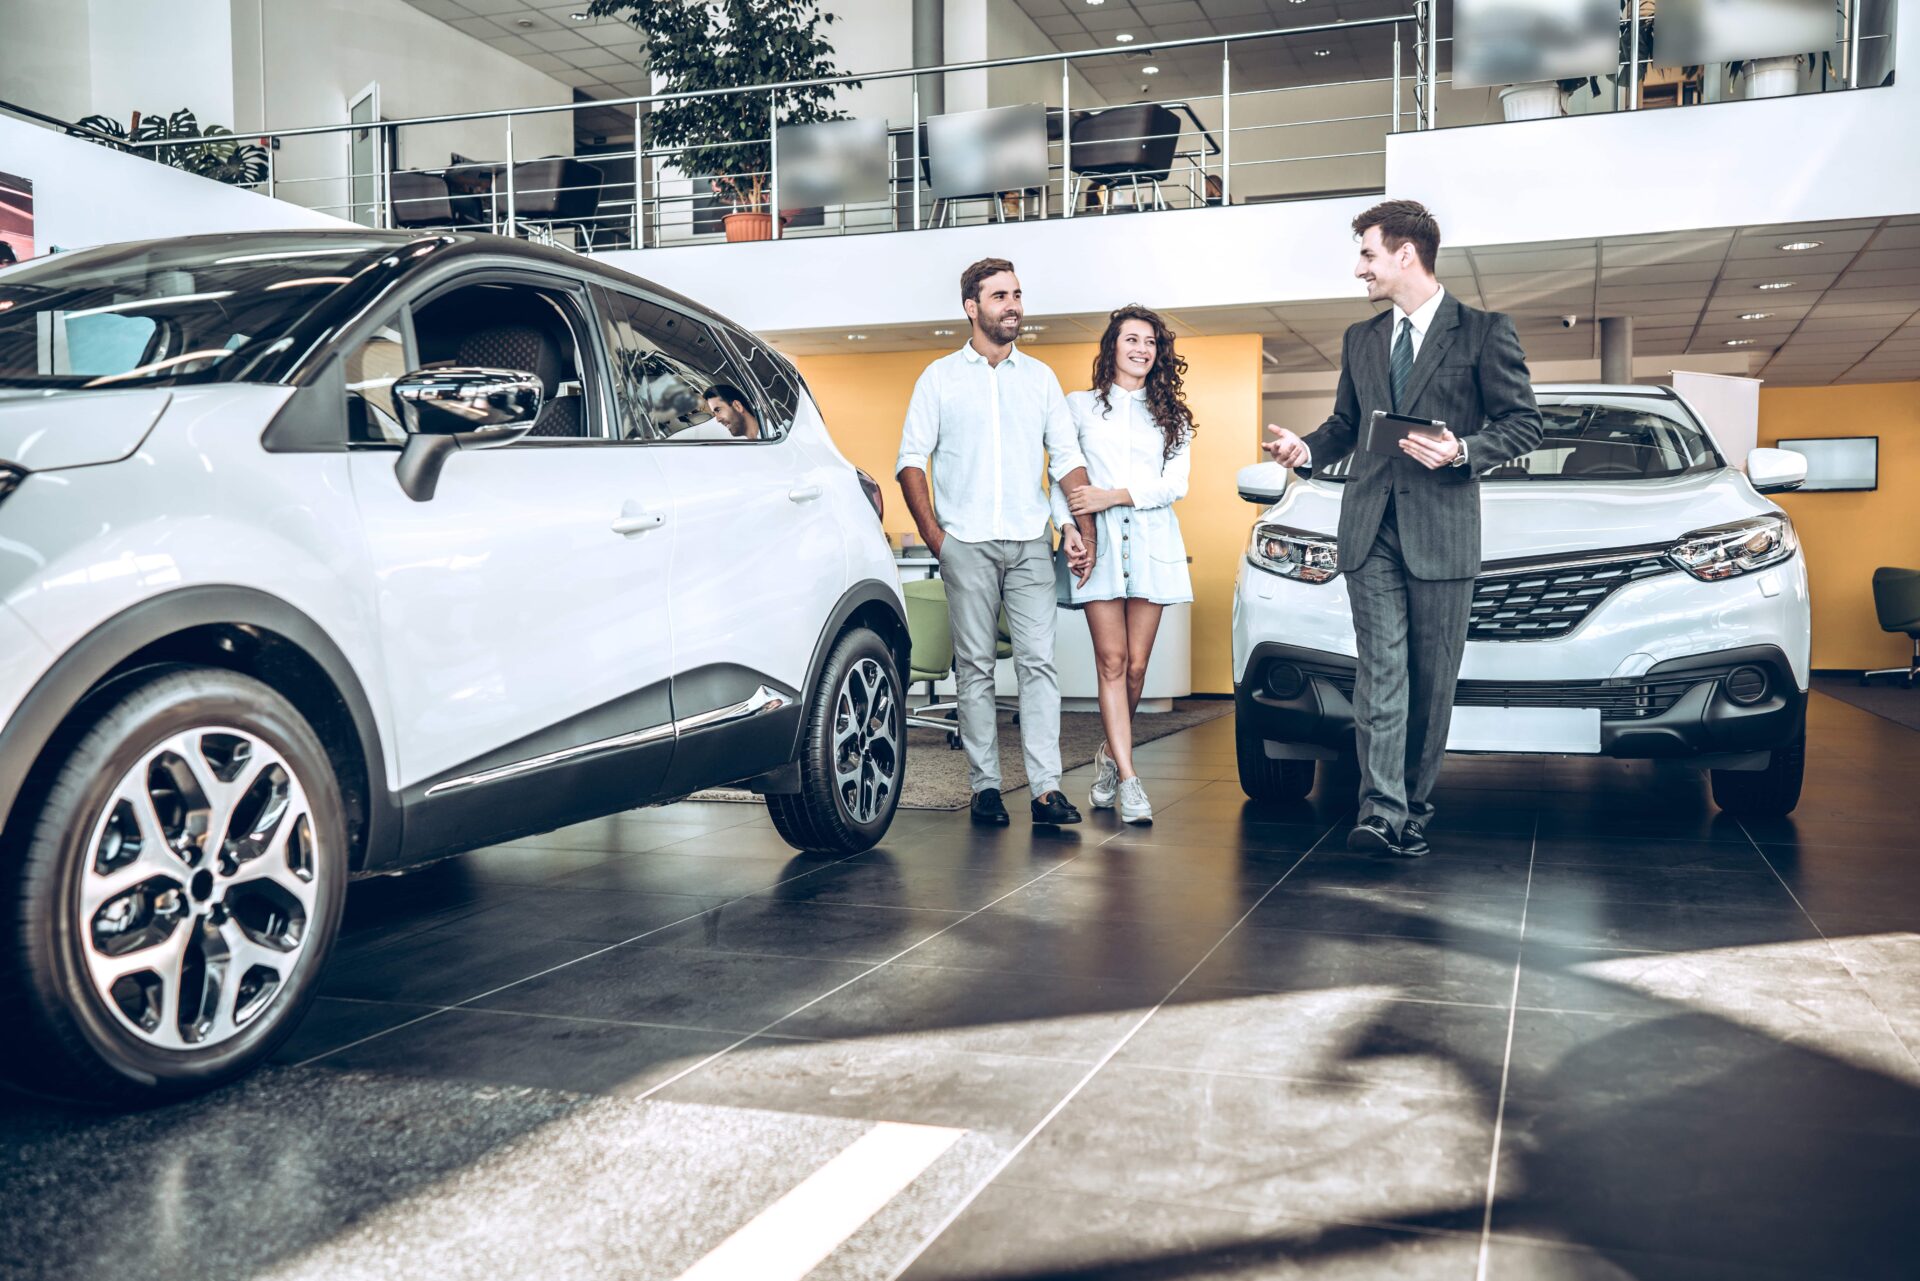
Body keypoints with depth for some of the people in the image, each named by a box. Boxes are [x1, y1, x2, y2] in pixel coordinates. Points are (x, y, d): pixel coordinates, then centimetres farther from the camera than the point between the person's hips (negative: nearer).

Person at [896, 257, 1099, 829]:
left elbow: (1068, 458, 13)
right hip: (967, 545, -1)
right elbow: (911, 460, 5)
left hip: (1030, 544, 2)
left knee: (1038, 661, -6)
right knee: (975, 667, 1)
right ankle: (985, 786, 7)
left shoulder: (1040, 377, 15)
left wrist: (1084, 528, 2)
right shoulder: (940, 377, 8)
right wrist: (932, 533, -4)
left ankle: (1046, 788, -8)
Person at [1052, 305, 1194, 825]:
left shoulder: (1171, 416, 14)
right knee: (1111, 661, -8)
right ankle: (1127, 778, -8)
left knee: (1135, 666, 0)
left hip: (1153, 543, 2)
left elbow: (1175, 484, 2)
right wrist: (1068, 527, -10)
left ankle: (1111, 754, 22)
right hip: (1100, 545, -1)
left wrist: (1111, 497, -10)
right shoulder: (1079, 406, 11)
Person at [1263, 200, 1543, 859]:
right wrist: (1307, 449, 2)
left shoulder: (1483, 331, 3)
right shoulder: (1360, 339, 18)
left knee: (1433, 679, 3)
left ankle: (1414, 804, 14)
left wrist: (1462, 451, -16)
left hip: (1442, 529, -3)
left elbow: (1522, 423, 1)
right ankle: (1382, 811, -11)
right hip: (1370, 528, 3)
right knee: (1381, 672, -6)